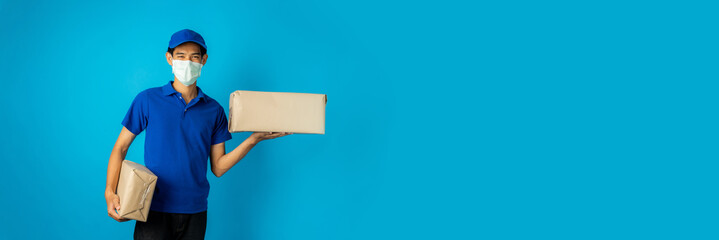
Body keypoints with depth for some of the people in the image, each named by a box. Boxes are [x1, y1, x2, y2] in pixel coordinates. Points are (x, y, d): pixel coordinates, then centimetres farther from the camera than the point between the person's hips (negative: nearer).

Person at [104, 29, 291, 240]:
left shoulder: (214, 110, 7)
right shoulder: (148, 100, 3)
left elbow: (218, 168, 6)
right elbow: (121, 147, 4)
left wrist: (254, 139, -4)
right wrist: (110, 192, -9)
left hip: (194, 212, 2)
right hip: (154, 208, -2)